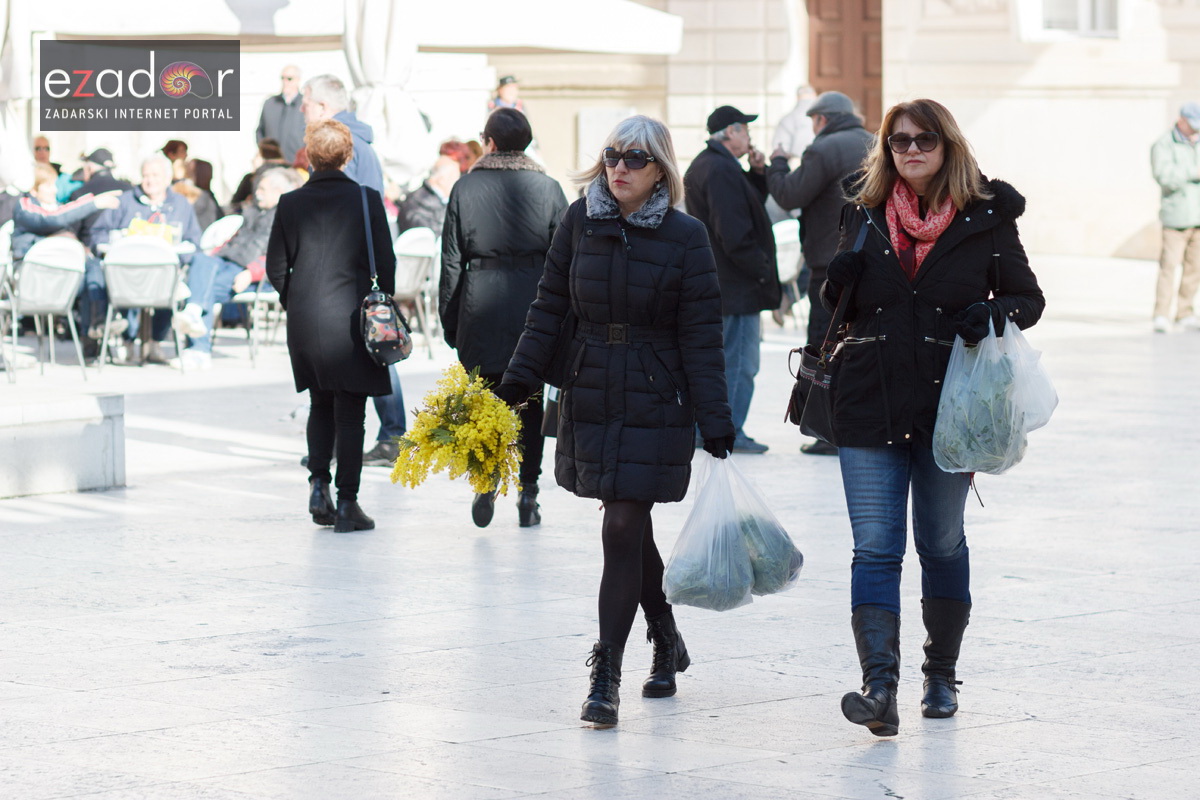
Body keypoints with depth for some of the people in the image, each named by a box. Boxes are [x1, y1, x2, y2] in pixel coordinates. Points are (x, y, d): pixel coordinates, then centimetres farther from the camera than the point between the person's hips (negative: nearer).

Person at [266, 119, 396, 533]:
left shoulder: (290, 203, -1)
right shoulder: (367, 200, -7)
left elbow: (275, 268, 3)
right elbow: (386, 264, -4)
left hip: (304, 323, 3)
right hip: (351, 320, -3)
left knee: (321, 405, 20)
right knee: (350, 412, 3)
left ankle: (318, 484, 8)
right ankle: (347, 504, 2)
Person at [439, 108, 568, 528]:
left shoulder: (465, 188, 0)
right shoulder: (548, 188, 0)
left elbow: (451, 261, 2)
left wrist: (449, 320, 8)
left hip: (481, 308, 0)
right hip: (532, 304, 0)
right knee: (529, 402, 7)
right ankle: (527, 496, 8)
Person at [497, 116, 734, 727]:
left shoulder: (685, 236, -6)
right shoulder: (579, 221, 2)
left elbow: (701, 334, -6)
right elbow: (550, 305, 7)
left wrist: (715, 423, -9)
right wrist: (518, 380, 1)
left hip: (655, 399, -4)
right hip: (590, 394, 4)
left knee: (623, 528, -9)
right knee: (631, 527, 13)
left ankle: (606, 676, -5)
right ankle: (667, 643, 34)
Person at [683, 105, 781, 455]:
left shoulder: (702, 166, 16)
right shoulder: (722, 171, -18)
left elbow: (748, 206, 21)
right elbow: (735, 235, -22)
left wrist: (757, 173, 7)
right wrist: (763, 270, -15)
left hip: (710, 282, 11)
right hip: (737, 287, -11)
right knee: (740, 363, -6)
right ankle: (730, 433, -3)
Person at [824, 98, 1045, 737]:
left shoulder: (985, 217, -1)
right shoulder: (865, 213, 6)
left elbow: (1028, 297, 6)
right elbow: (839, 307, 15)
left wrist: (995, 314, -16)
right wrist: (838, 283, -8)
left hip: (949, 405, -1)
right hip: (871, 407, 1)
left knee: (942, 543, 12)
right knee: (876, 547, -8)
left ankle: (941, 674, 28)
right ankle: (879, 688, -15)